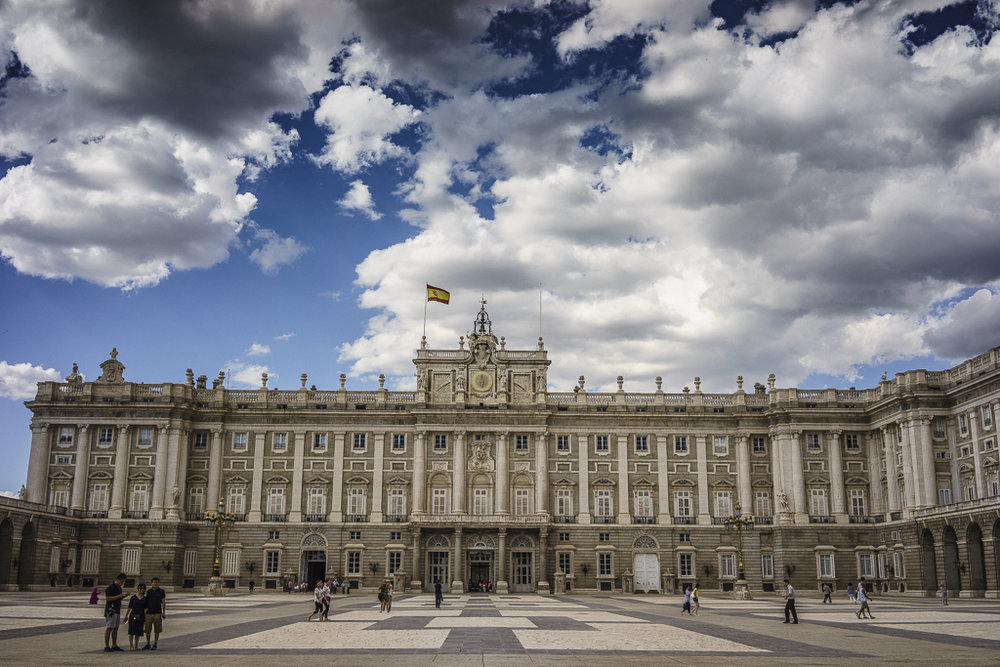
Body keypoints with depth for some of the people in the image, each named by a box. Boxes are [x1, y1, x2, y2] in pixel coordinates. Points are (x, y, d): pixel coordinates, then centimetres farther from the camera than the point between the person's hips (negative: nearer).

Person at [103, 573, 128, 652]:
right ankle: (106, 646, -8)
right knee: (109, 628, -8)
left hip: (117, 610, 9)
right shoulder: (110, 588, -11)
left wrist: (122, 596, 10)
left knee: (115, 628, 10)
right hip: (111, 610, -9)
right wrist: (119, 596, -20)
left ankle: (114, 645, 15)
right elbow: (107, 598, -19)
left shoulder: (119, 588, 17)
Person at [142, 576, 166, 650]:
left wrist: (164, 613, -6)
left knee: (157, 631, 1)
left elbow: (163, 603, 1)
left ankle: (155, 645, 10)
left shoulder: (161, 591, 2)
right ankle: (148, 645, 16)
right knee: (147, 630, 3)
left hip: (157, 613, -2)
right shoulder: (148, 591, 9)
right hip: (149, 613, 2)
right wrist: (145, 609, 8)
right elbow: (146, 601, 14)